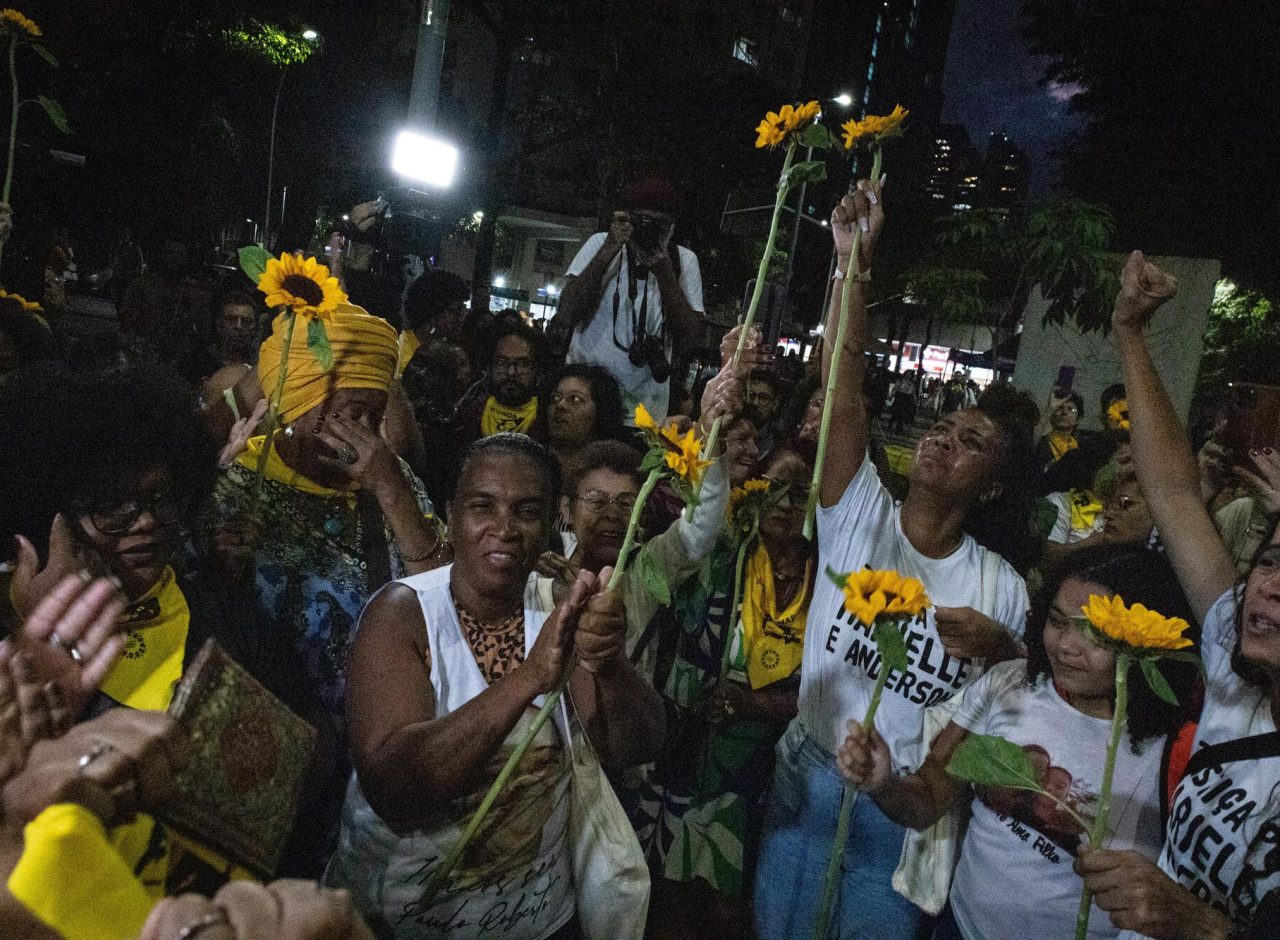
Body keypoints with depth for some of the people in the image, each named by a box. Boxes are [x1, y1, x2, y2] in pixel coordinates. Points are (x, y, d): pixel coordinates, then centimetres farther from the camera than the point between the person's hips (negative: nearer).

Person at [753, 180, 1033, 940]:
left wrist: (1001, 649, -18)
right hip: (808, 779, 1)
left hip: (911, 806, 0)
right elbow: (844, 391, -20)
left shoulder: (1002, 586, -5)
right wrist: (854, 263, -26)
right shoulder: (862, 514, -8)